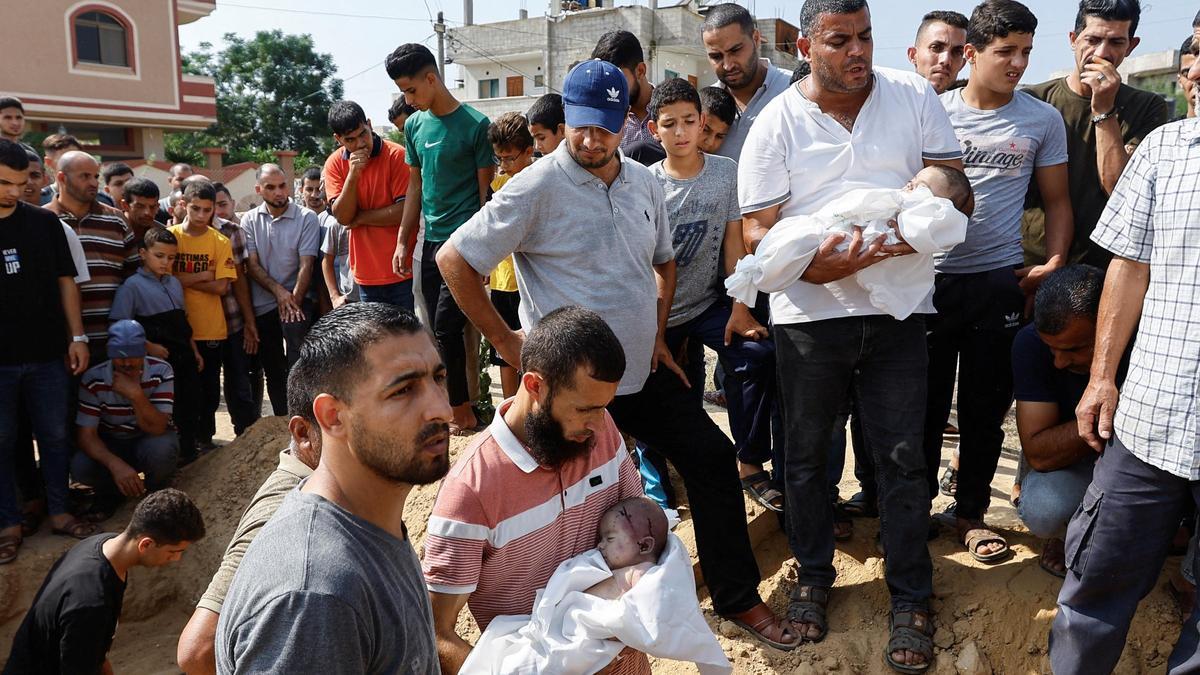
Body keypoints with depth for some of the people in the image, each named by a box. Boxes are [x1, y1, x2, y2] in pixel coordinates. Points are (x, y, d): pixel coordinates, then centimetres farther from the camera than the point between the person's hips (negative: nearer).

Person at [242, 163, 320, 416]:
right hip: (263, 304, 4)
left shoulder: (306, 218, -4)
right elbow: (251, 265, 1)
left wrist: (293, 299, -16)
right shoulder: (249, 220, 5)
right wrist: (278, 291, -12)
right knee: (272, 369, 11)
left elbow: (306, 264, -9)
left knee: (297, 363, -18)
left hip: (296, 299, -4)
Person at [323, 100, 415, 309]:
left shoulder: (396, 155, -11)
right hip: (366, 274, 4)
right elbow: (342, 216, -6)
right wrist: (353, 174, -18)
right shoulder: (335, 164, 1)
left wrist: (359, 218, -7)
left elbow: (405, 211, -16)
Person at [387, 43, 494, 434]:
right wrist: (403, 241, 14)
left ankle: (462, 413, 6)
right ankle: (457, 408, 20)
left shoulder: (474, 124, -8)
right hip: (431, 241, 7)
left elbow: (486, 189, -7)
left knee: (445, 328, -8)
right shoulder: (414, 125, 11)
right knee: (443, 330, 9)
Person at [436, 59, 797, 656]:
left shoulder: (644, 182, 5)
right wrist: (505, 341, -12)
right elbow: (454, 260, -13)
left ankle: (737, 597, 23)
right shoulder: (537, 188, -14)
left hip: (645, 371, 6)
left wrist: (659, 335, 11)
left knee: (712, 459, 6)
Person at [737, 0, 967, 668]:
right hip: (809, 312, 0)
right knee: (807, 454, 12)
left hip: (898, 309, 1)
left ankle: (912, 599, 21)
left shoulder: (913, 95, 3)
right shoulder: (776, 124, -2)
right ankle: (814, 576, 32)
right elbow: (757, 231, -4)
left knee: (903, 457, 4)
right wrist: (811, 267, -24)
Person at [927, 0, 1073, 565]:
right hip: (929, 277, -1)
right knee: (925, 402, 7)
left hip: (999, 280, 1)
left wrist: (1054, 262, -4)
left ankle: (971, 513, 24)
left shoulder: (1043, 120, 6)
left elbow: (1056, 199, 11)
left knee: (985, 407, 8)